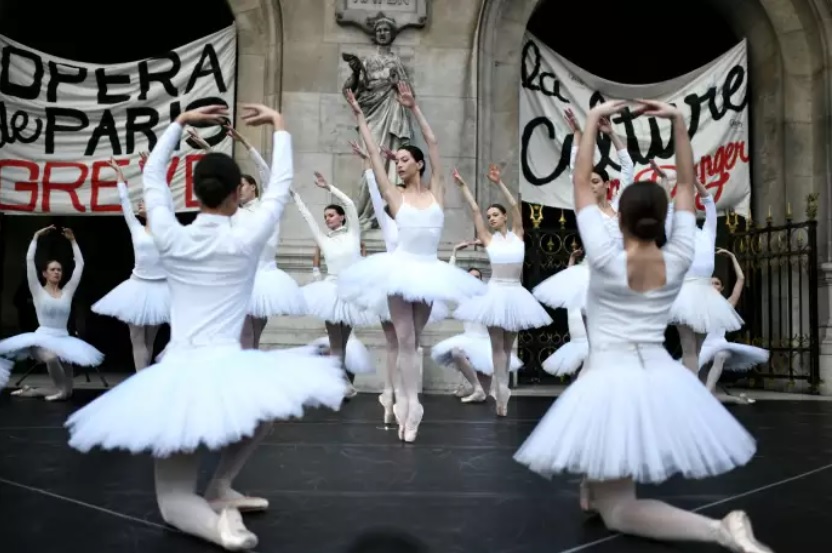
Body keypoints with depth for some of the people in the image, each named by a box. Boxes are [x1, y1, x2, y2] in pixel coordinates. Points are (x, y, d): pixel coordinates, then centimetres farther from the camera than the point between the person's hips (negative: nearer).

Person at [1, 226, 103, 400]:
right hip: (42, 340, -3)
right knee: (51, 357, -41)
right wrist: (36, 237, -2)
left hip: (63, 341, 3)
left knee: (67, 392, -7)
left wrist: (73, 241, 9)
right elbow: (29, 260, -4)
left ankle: (32, 391, 17)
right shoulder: (38, 291, 4)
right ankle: (59, 389, -14)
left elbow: (80, 264, 9)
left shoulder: (67, 291, 11)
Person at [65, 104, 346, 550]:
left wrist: (180, 121, 25)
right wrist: (278, 125, 21)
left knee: (173, 500, 16)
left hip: (174, 378, 2)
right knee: (271, 393, 34)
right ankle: (221, 488, 19)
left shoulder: (171, 239, 3)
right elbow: (280, 186, 11)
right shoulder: (244, 241, -3)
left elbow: (151, 176, 20)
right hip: (225, 372, -2)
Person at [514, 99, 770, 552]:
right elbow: (687, 184, 7)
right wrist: (678, 121, 8)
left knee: (618, 513, 3)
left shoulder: (606, 260, -14)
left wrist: (593, 120, -1)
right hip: (662, 382, 6)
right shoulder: (678, 261, -3)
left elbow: (581, 183, -6)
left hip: (611, 381, -5)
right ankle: (597, 487, 39)